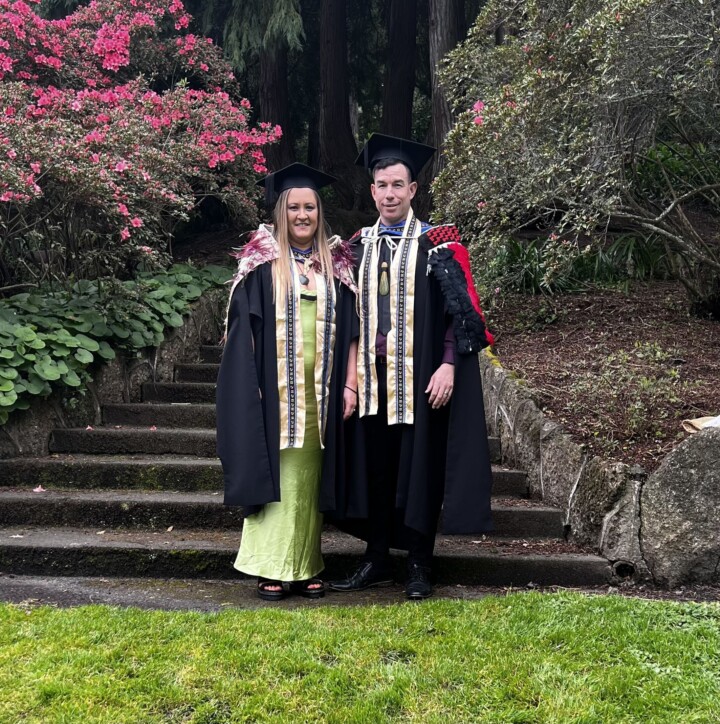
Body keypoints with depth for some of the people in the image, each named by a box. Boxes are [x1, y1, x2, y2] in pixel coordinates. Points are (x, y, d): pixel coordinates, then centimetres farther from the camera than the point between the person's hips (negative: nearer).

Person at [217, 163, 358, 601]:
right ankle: (271, 569, 6)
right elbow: (243, 330, -2)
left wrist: (350, 385, 1)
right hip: (276, 391, -3)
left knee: (309, 480, 7)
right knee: (277, 477, -1)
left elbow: (350, 331, 9)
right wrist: (252, 386, -10)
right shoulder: (262, 263, 2)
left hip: (320, 393, 3)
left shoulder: (337, 265, 10)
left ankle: (306, 568, 15)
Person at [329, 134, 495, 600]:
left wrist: (448, 366, -16)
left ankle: (419, 567, 13)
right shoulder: (358, 246, 12)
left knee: (421, 468, 2)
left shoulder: (438, 245, -2)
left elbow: (458, 310, -6)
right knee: (375, 469, 9)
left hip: (419, 375, -4)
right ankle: (377, 562, 21)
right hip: (372, 374, 4)